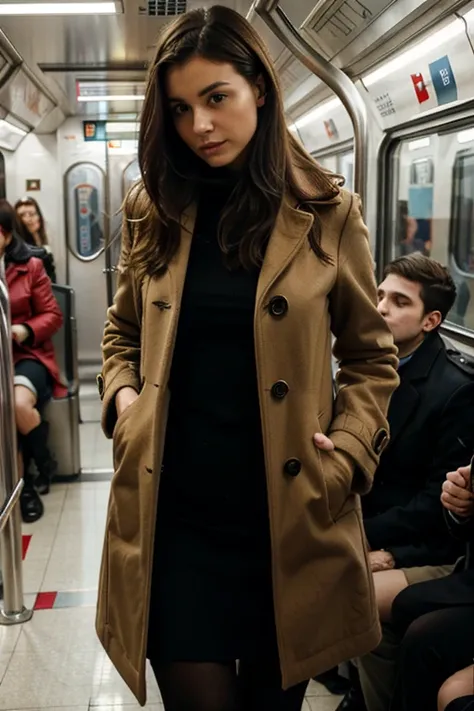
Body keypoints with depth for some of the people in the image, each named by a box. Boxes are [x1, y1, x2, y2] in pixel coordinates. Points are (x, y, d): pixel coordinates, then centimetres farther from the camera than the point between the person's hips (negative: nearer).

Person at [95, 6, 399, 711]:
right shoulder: (154, 211, 5)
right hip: (172, 508, 1)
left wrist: (347, 452, -8)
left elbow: (372, 356, 6)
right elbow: (123, 333, 18)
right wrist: (123, 397, -1)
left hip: (287, 513, -1)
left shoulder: (327, 214, -1)